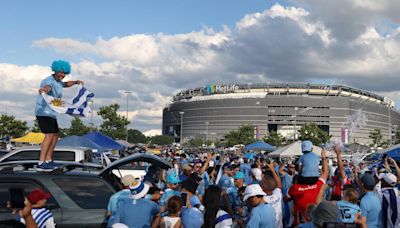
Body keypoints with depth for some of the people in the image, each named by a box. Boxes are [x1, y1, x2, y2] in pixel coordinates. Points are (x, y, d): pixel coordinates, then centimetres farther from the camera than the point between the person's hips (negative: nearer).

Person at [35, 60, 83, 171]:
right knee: (49, 135, -20)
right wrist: (43, 89, -66)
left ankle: (48, 160, 16)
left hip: (51, 113, 10)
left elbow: (66, 84, 35)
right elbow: (47, 87, -44)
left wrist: (76, 82, 19)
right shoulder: (49, 81, -18)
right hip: (44, 112, -10)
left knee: (55, 135, 12)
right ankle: (41, 163, -22)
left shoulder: (58, 82, 12)